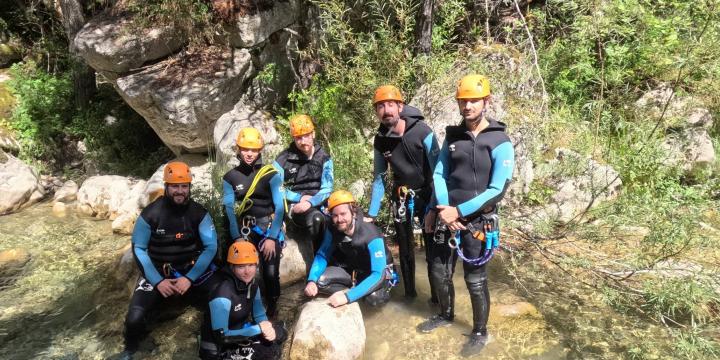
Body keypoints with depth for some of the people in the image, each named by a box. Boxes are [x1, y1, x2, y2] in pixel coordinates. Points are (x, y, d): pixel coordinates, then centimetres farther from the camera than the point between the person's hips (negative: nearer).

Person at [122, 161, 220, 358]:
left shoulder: (199, 213, -6)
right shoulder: (150, 213, -9)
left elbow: (211, 247, -5)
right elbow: (139, 248, -4)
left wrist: (189, 278, -15)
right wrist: (158, 281, -13)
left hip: (193, 269, 1)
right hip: (158, 272, -1)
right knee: (134, 317, -22)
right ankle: (129, 350, 13)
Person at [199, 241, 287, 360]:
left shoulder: (252, 284, -4)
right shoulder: (223, 294, -28)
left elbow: (260, 315, 7)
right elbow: (221, 337, -28)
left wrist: (267, 329, -17)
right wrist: (259, 328, -24)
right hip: (217, 350, -8)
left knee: (279, 331, 1)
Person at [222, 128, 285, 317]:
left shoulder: (271, 175, -4)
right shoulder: (230, 177, 4)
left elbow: (279, 207, -9)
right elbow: (230, 210, -4)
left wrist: (271, 238, -16)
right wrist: (237, 237, -16)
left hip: (268, 227, -2)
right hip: (244, 230, 2)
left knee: (271, 272, -10)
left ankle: (272, 308, 12)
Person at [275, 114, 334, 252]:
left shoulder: (324, 158, 5)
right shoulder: (284, 159, 1)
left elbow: (326, 189, -3)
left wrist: (310, 202, -22)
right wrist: (300, 198, -11)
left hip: (316, 206, 3)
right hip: (293, 207, -2)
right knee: (316, 218, -33)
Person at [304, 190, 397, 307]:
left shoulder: (371, 235, -33)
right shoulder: (332, 230, -17)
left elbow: (378, 274, -37)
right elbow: (322, 255, -7)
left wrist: (348, 296, -46)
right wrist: (311, 280, -28)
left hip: (379, 271, -4)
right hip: (354, 270, 4)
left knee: (374, 298, -36)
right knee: (318, 280, -20)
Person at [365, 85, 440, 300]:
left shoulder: (422, 132, -21)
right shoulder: (380, 140, -7)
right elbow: (379, 178, 1)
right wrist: (371, 214, 0)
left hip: (426, 194, -4)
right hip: (400, 197, 4)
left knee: (432, 247, -2)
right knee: (405, 247, 12)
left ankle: (437, 294, 15)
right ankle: (409, 291, 28)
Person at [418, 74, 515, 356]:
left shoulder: (500, 142, -11)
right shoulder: (453, 136, 4)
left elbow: (497, 190, -16)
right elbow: (439, 174, 3)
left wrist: (459, 211, -18)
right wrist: (443, 209, -12)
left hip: (477, 220, -5)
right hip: (449, 214, 5)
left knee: (475, 280, 4)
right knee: (439, 271, 14)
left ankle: (480, 332, 27)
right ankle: (446, 315, 40)